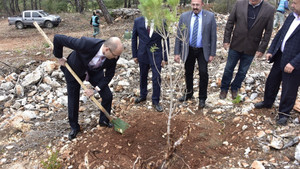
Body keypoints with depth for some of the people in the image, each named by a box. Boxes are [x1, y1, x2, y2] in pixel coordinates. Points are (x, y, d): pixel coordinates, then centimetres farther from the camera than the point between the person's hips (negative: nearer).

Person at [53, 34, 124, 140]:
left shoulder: (114, 55, -28)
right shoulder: (86, 44, -44)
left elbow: (109, 75, -13)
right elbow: (58, 38, -34)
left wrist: (96, 89, -19)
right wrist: (59, 57, -18)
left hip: (95, 71, 3)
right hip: (75, 70, -3)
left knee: (108, 96, -3)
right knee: (73, 100, 7)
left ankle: (104, 121, 24)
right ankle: (74, 127, 31)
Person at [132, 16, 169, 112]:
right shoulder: (138, 21, -5)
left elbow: (166, 41, -4)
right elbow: (134, 39, 4)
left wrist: (165, 58, -6)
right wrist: (134, 55, 3)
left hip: (156, 55, -2)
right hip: (143, 54, 2)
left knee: (156, 79, 0)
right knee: (143, 77, 17)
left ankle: (155, 101, 17)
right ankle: (143, 95, 39)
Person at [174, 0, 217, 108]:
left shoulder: (210, 16, -6)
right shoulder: (184, 16, -3)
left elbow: (213, 36, -4)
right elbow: (179, 35, 0)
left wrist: (212, 53, -6)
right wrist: (177, 52, -4)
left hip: (202, 50, -2)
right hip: (188, 50, 2)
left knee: (203, 73, -9)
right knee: (188, 73, 13)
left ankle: (202, 98, 11)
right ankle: (188, 93, 36)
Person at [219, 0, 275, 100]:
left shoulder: (269, 10, -9)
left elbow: (268, 32, -5)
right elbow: (230, 23, -2)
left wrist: (261, 49, -6)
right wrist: (226, 40, -4)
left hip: (251, 49, 0)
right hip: (236, 45, 0)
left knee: (242, 72, 14)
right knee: (228, 69, 11)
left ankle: (234, 89, 36)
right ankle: (224, 89, 31)